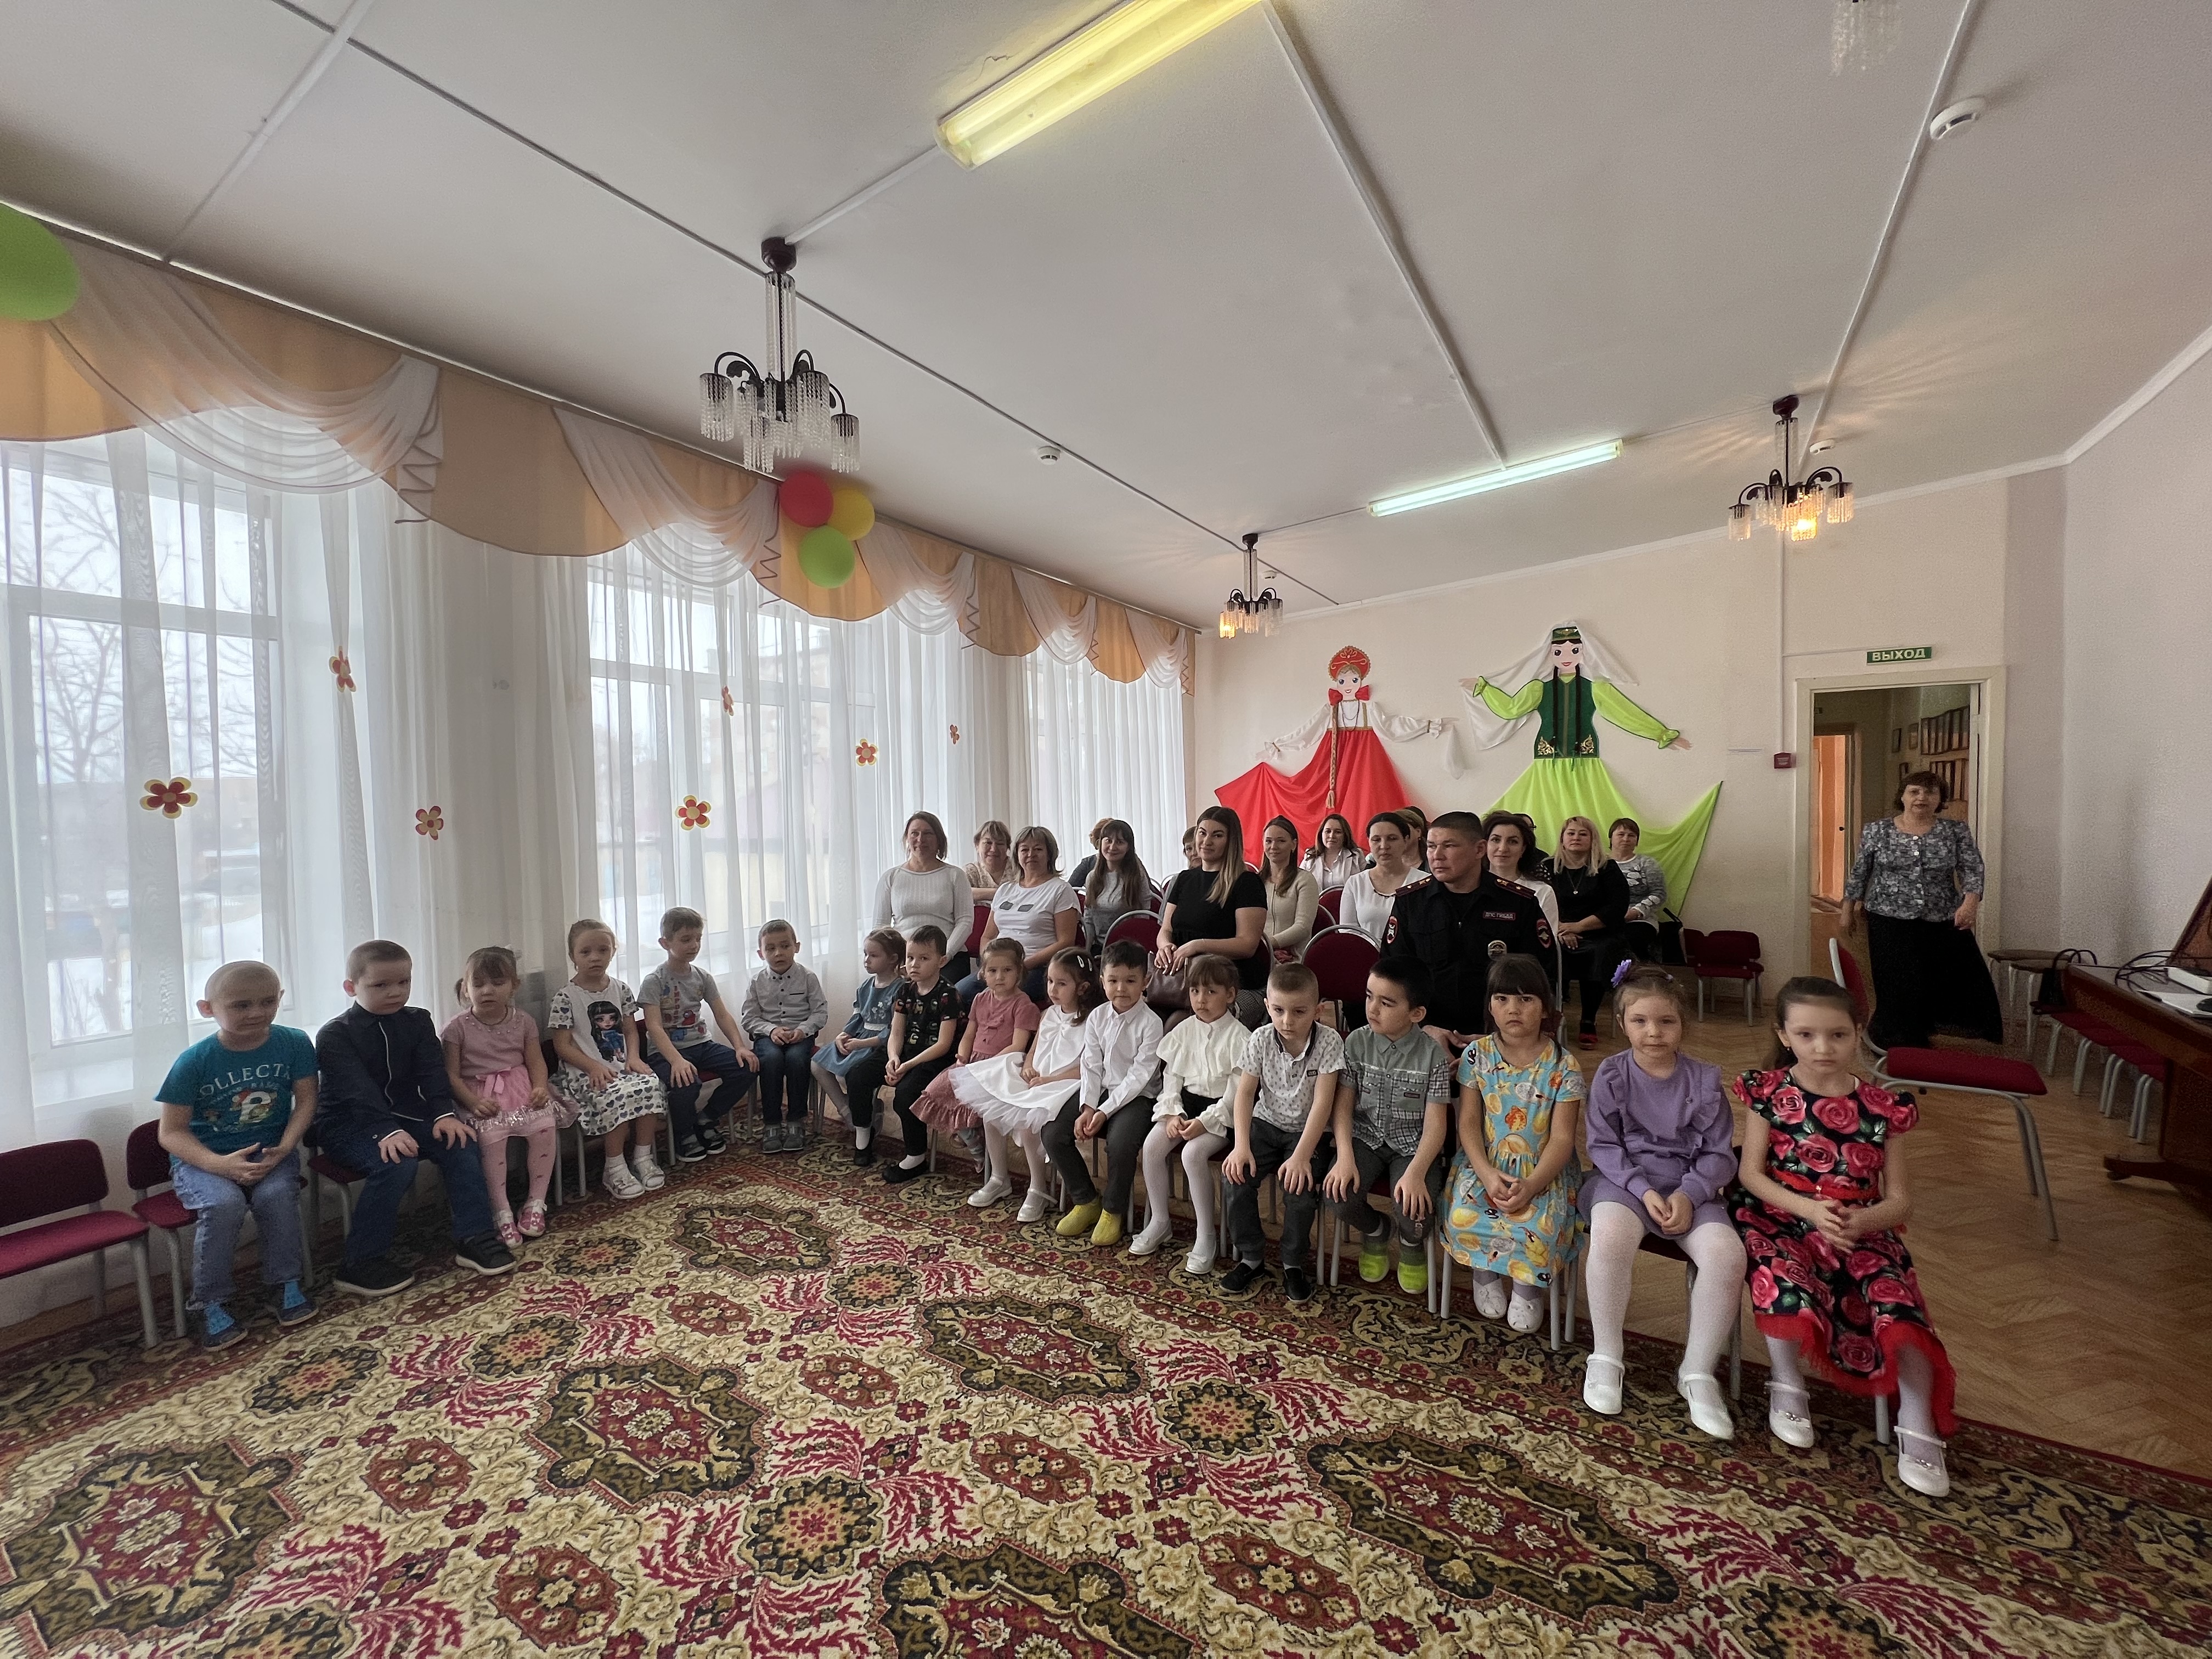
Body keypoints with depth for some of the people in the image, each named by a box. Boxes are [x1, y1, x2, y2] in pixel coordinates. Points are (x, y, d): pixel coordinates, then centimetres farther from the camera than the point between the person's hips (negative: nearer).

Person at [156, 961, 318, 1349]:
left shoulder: (294, 1043, -7)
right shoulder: (194, 1061, -12)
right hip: (203, 1157, -1)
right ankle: (212, 1303, -6)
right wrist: (220, 1165, -24)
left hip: (269, 1150, 1)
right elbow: (171, 1132, -9)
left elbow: (305, 1100, -1)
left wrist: (284, 1147, -17)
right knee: (224, 1204, -30)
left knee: (277, 1195, -28)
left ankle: (287, 1282, -4)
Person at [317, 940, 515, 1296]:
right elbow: (358, 1091, -24)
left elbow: (432, 1072, -5)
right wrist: (388, 1132, -37)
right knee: (397, 1163, -31)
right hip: (348, 1124, -5)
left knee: (460, 1142, -18)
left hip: (404, 1113, 5)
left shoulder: (417, 1021, 5)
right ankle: (359, 1265, -15)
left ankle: (474, 1238, -9)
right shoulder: (335, 1035, -11)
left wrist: (444, 1113, -21)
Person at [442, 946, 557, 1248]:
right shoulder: (457, 1027, -3)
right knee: (491, 1136, -30)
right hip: (480, 1097, -2)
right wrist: (473, 1102, -17)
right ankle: (502, 1213, -17)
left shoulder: (523, 1022, 5)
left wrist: (540, 1087, -10)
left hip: (521, 1090, 2)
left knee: (545, 1125, -22)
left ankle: (535, 1203, -7)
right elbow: (451, 1074, -4)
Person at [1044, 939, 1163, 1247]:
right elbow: (1091, 1067, 3)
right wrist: (1087, 1108, -11)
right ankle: (1086, 1200, 11)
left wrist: (1105, 1112, -18)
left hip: (1137, 1097, -5)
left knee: (1120, 1144, -32)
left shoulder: (1151, 1023, -11)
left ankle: (1113, 1210, -1)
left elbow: (1138, 1076, -14)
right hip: (1101, 1093, 5)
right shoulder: (1097, 1018, 4)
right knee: (1053, 1135, -11)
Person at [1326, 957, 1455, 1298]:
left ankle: (1411, 1244, 17)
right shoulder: (1357, 1043, -6)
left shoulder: (1433, 1053, -11)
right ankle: (1376, 1231, 17)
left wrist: (1416, 1172, -26)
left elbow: (1436, 1122, -13)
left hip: (1413, 1144, -2)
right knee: (1339, 1198, -22)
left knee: (1413, 1211, -25)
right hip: (1365, 1138, 2)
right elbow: (1344, 1105, -5)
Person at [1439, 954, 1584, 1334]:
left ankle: (1527, 1284, 7)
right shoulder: (1477, 1054, -4)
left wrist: (1531, 1185, -22)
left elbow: (1562, 1137, -9)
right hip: (1485, 1165, 1)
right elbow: (1468, 1122, -3)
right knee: (1463, 1218, -24)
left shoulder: (1563, 1065, -8)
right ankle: (1486, 1271, 11)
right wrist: (1486, 1174, -18)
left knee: (1539, 1229, -28)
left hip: (1543, 1171, -1)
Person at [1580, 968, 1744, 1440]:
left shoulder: (1703, 1079, 2)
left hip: (1689, 1186, 2)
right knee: (1610, 1233, -34)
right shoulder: (1611, 1074, -2)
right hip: (1624, 1180, -2)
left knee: (1727, 1254, -27)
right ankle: (1606, 1357, -12)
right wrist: (1644, 1191, -17)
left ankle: (1697, 1372, -3)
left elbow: (1719, 1153, 2)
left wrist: (1688, 1194, -15)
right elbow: (1602, 1145, -3)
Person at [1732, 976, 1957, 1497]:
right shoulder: (1769, 1092, -2)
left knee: (1899, 1300, -25)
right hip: (1782, 1219, -2)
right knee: (1781, 1273, -31)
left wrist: (1863, 1221, -18)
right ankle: (1789, 1386, -8)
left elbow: (1900, 1201, 3)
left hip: (1861, 1229, 2)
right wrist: (1810, 1210, -19)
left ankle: (1917, 1427, -10)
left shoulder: (1881, 1107, 2)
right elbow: (1751, 1173, -4)